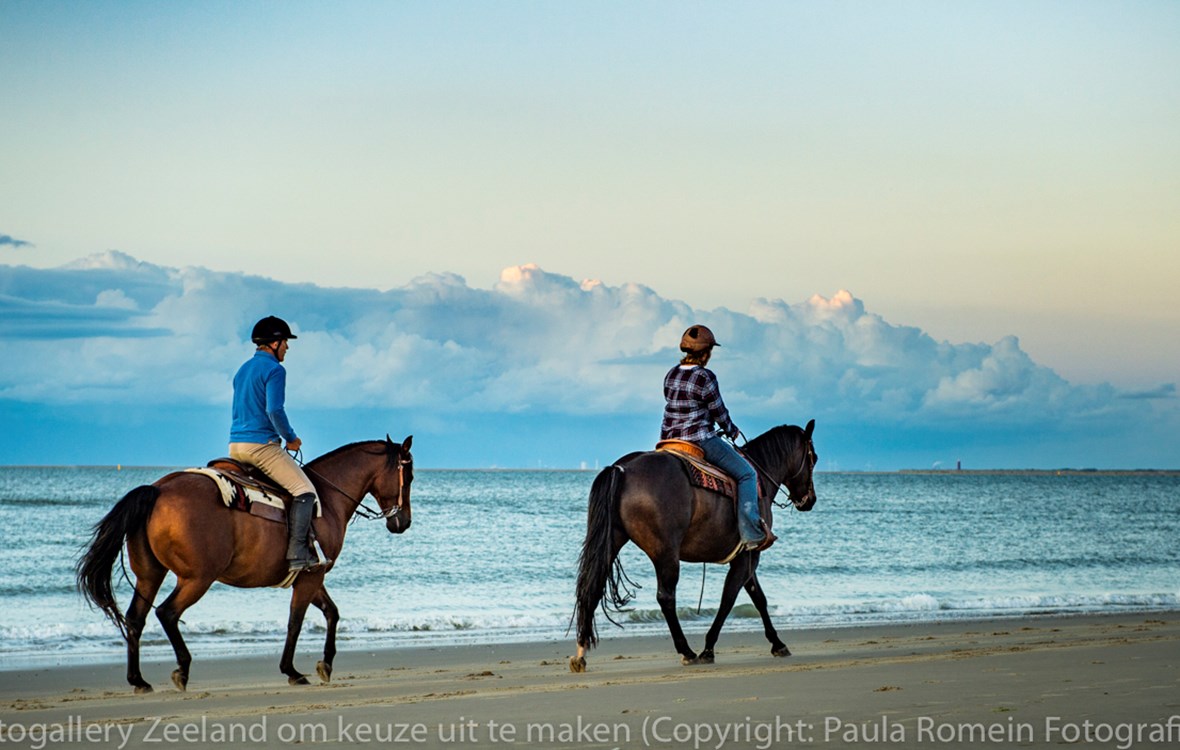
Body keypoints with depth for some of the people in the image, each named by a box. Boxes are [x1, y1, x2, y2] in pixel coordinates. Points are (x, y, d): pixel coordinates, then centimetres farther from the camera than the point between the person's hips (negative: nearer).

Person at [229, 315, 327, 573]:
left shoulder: (243, 370, 20)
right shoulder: (274, 369, -9)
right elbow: (274, 410, -21)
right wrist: (291, 438, -6)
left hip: (236, 446, 10)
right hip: (261, 445, -10)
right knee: (304, 491, -9)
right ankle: (297, 554, -19)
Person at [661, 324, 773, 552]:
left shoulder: (671, 375, 9)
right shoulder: (705, 377, -15)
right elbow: (719, 412, -7)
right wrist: (732, 431, 13)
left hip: (669, 439, 8)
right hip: (700, 440, -8)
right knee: (746, 473, -1)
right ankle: (751, 534, -12)